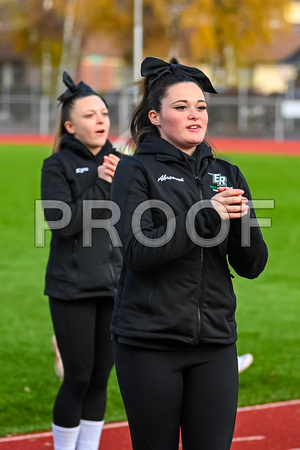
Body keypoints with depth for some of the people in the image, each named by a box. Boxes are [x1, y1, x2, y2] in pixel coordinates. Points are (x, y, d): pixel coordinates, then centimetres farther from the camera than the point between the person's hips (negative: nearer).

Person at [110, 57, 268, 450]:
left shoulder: (226, 174, 11)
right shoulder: (136, 171, -1)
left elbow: (252, 265, 6)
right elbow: (138, 252, -14)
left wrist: (241, 219, -13)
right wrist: (207, 215, -20)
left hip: (214, 343, 4)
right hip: (150, 343, -4)